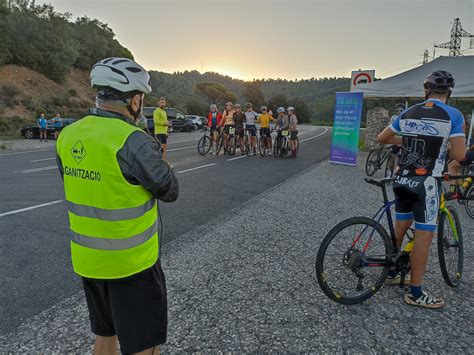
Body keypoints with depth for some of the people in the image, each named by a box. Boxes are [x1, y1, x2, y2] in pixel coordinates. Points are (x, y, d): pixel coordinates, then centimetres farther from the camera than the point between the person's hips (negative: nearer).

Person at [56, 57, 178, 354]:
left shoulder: (68, 136, -2)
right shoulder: (135, 143, -24)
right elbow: (170, 192, -12)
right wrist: (155, 158, 4)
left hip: (86, 259, 7)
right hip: (131, 263, -7)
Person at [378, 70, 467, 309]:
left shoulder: (408, 113, 6)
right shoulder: (454, 115, -7)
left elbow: (382, 138, 12)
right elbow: (459, 155, -11)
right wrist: (443, 147, 10)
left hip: (402, 179, 5)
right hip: (426, 182, -5)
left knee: (400, 226, 19)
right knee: (424, 235, 2)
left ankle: (391, 272, 34)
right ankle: (415, 293, 10)